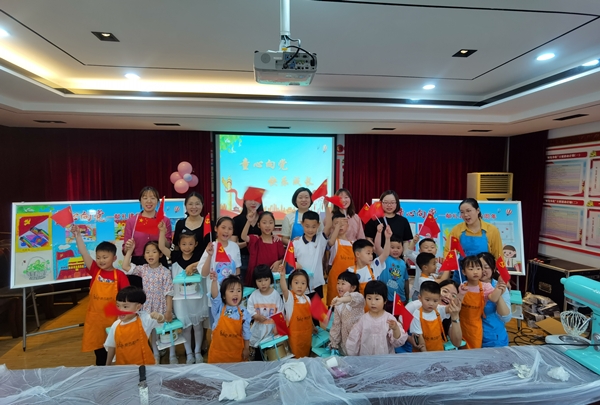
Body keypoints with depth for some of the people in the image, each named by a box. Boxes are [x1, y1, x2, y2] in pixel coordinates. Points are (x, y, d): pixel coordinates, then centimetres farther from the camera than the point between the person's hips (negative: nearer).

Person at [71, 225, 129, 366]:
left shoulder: (120, 275, -11)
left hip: (113, 318, -2)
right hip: (95, 318, 3)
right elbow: (84, 253, -11)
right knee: (99, 351, 16)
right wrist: (77, 235, -19)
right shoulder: (95, 270, -4)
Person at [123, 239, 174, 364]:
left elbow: (168, 293, -12)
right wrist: (129, 250, -13)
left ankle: (172, 356, 25)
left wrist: (169, 310, -13)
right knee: (152, 331, 17)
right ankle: (156, 355, 36)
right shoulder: (143, 269, -1)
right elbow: (126, 267, -8)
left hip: (162, 305, -4)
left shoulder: (165, 272, -13)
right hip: (148, 306, 4)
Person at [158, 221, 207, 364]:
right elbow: (162, 247, -14)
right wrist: (163, 232, -23)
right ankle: (188, 353, 27)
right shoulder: (176, 255, -5)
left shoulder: (198, 256, -9)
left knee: (198, 325, 13)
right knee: (185, 326, 12)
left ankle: (197, 352, 29)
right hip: (181, 298, 1)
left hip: (197, 297, -1)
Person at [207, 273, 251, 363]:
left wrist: (246, 349, 2)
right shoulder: (219, 308, -10)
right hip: (218, 352, 0)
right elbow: (215, 296, -29)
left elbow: (246, 333, -1)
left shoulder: (244, 313, -9)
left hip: (237, 352, 0)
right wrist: (214, 281, -46)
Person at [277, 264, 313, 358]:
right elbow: (284, 289, -42)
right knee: (296, 356, 8)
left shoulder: (307, 298, -2)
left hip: (307, 332, 5)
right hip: (295, 333, -5)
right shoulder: (289, 297, -19)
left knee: (306, 354, 22)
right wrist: (282, 276, -59)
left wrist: (313, 327, 17)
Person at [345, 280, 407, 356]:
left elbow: (399, 341, -8)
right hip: (365, 358, 0)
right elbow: (354, 339, 7)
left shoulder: (390, 318, -6)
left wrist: (395, 329, -25)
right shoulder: (363, 319, -1)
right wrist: (352, 358, 8)